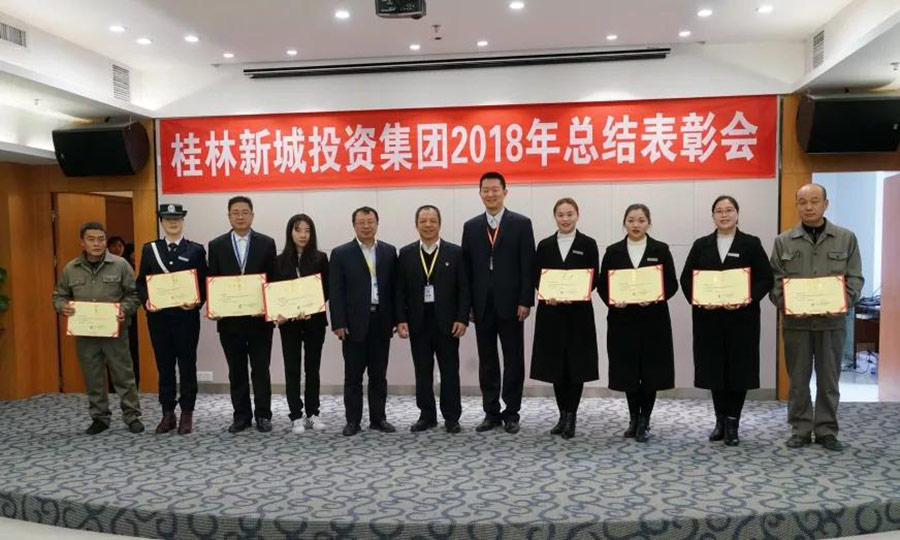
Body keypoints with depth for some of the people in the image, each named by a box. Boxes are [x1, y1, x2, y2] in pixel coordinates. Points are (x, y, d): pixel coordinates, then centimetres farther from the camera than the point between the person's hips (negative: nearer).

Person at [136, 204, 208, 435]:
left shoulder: (196, 250, 2)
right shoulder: (149, 249, 9)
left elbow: (204, 283, 1)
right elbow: (141, 282, 9)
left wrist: (197, 303, -15)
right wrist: (146, 301, -9)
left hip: (186, 316, -2)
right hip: (158, 316, 2)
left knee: (187, 366, 4)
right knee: (164, 366, 9)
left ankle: (187, 414, 13)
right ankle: (168, 414, 19)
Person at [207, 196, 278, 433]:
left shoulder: (266, 243, 2)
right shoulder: (216, 245, 5)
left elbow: (273, 280, 0)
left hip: (259, 318, -1)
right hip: (229, 318, 1)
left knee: (261, 370, 5)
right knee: (236, 371, 10)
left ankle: (263, 415, 16)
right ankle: (241, 415, 20)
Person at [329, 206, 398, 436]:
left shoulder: (389, 251, 7)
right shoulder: (341, 254, 0)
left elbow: (395, 286, 6)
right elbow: (335, 292, -3)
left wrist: (398, 319, 2)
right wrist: (338, 323, -10)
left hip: (381, 322, 2)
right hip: (354, 323, -2)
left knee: (379, 374, 10)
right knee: (353, 376, 6)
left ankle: (378, 418, 20)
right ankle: (353, 420, 16)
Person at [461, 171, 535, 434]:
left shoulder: (521, 224, 0)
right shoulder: (471, 226, 9)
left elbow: (528, 266, -4)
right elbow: (467, 268, 7)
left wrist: (525, 301, -10)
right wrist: (467, 304, 2)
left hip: (510, 304, -3)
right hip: (482, 305, 3)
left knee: (513, 361, 5)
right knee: (487, 361, 9)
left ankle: (511, 413, 16)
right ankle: (491, 413, 19)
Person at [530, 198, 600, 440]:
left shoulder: (588, 244, 3)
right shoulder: (545, 245, 10)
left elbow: (593, 279, -2)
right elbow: (537, 277, 6)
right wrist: (547, 295, -13)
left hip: (578, 313, -2)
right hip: (551, 313, 2)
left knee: (575, 365, 1)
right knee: (556, 365, 6)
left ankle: (570, 416, 10)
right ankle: (563, 415, 18)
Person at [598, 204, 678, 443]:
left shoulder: (661, 250, 2)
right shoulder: (613, 251, 5)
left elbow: (672, 284, 0)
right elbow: (602, 285, 5)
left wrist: (655, 298, -18)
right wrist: (612, 301, -14)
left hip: (653, 320, -1)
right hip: (623, 320, 1)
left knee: (651, 371, 3)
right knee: (628, 371, 7)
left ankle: (644, 421, 18)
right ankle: (634, 419, 24)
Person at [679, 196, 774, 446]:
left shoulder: (751, 244, 3)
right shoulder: (701, 245, 8)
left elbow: (765, 279, -1)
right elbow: (686, 278, 6)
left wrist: (746, 299, -16)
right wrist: (697, 299, -11)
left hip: (741, 318, -1)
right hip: (708, 317, 2)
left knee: (738, 368, 2)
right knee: (714, 368, 6)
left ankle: (732, 423, 14)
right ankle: (721, 420, 21)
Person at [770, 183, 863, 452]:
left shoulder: (846, 238, 6)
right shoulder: (783, 241, 5)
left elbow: (855, 278, 4)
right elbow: (774, 280, 2)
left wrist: (844, 303, -12)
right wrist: (784, 304, -14)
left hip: (832, 321, 0)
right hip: (796, 321, 0)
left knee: (829, 379, 8)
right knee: (798, 379, 7)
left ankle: (827, 430, 20)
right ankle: (801, 430, 17)